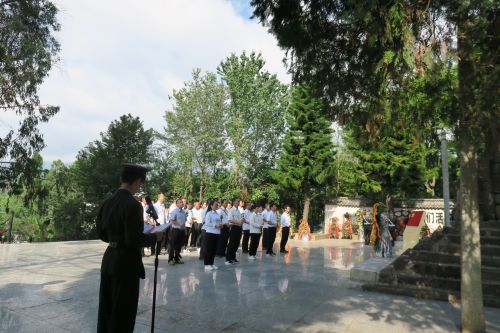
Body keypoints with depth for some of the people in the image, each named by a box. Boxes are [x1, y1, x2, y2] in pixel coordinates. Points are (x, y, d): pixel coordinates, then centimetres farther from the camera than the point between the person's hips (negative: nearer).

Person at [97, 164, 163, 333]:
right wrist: (155, 237, -8)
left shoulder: (107, 202, 4)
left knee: (107, 308, 22)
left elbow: (102, 234, 11)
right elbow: (133, 240, -23)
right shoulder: (133, 205, -21)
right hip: (126, 263, -8)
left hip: (108, 259, 8)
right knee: (123, 311, 8)